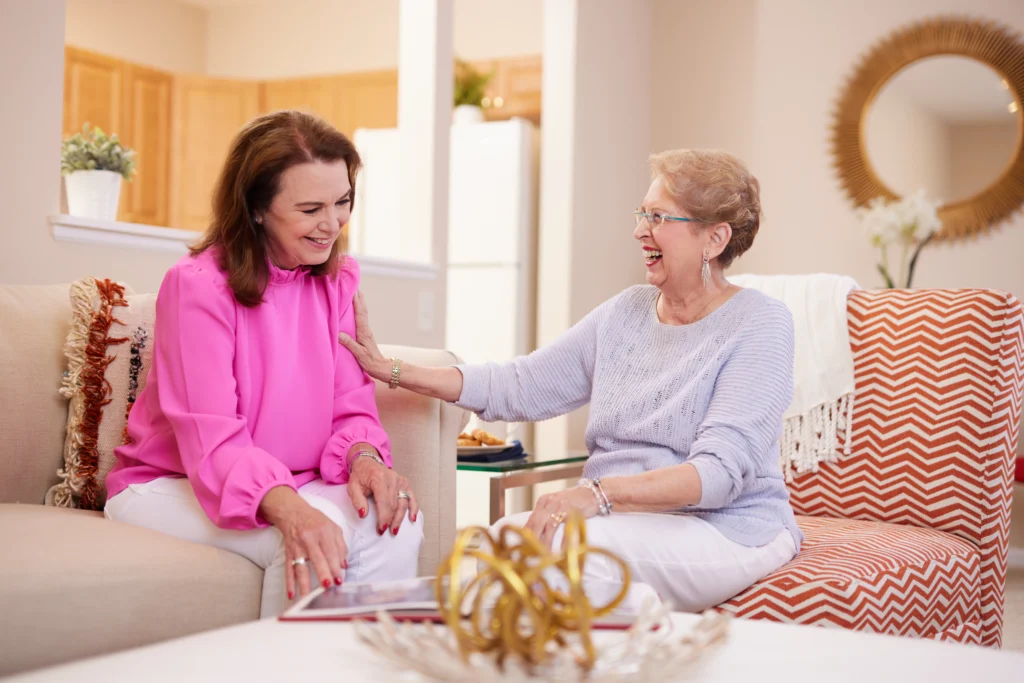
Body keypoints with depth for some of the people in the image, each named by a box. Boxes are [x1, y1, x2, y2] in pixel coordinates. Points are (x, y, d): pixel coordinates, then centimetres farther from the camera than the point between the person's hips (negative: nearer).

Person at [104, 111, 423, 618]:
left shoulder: (337, 281, 3)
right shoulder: (199, 286, -16)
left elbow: (350, 407, 1)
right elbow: (213, 441, -24)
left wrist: (364, 458, -24)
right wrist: (290, 510, -44)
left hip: (289, 485, 5)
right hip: (171, 487, -5)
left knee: (398, 524, -24)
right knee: (318, 537, -32)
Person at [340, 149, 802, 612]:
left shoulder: (759, 325, -7)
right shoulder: (625, 313, 12)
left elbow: (721, 470, -20)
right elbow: (517, 387, 13)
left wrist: (599, 493, -34)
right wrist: (392, 370, 6)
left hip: (724, 531, -5)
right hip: (620, 521, 5)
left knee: (543, 541, -31)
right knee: (505, 533, -27)